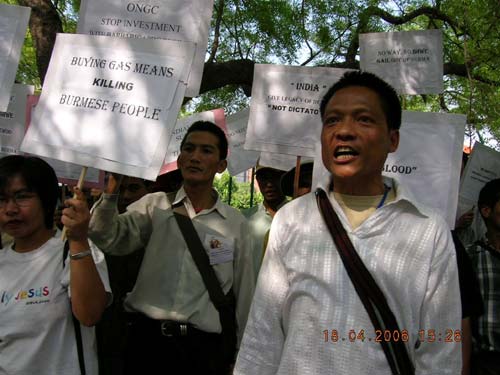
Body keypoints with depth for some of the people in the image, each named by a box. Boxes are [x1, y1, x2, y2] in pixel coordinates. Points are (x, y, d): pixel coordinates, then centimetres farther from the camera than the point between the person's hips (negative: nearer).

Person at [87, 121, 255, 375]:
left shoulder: (236, 223, 2)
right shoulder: (154, 205, 3)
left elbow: (244, 293, 7)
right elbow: (108, 239, -11)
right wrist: (111, 191, -26)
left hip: (203, 346, 0)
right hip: (145, 336, 0)